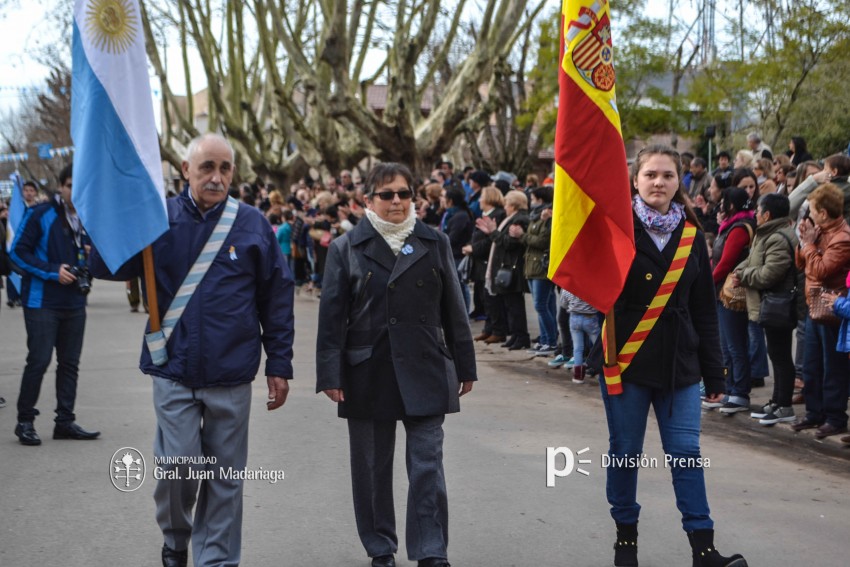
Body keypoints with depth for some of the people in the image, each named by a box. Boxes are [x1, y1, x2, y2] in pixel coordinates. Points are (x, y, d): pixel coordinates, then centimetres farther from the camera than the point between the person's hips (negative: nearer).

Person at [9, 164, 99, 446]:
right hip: (42, 301, -6)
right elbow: (18, 251, -10)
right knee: (39, 360, -7)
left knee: (70, 362, 9)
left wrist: (90, 254, -1)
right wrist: (53, 271, -17)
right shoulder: (41, 215, -7)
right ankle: (25, 421, 5)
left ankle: (65, 421, 16)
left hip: (74, 303, 6)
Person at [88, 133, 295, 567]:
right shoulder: (159, 218, 0)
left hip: (231, 375, 0)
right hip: (174, 372, 0)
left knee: (225, 474, 8)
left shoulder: (253, 224, 0)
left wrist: (279, 365, 3)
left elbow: (276, 298, 4)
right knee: (178, 465, -3)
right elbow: (104, 267, 0)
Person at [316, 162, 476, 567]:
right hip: (367, 375, 0)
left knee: (427, 465, -2)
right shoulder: (347, 248, 3)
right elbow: (332, 315, 1)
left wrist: (464, 366, 9)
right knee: (372, 467, 10)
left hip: (425, 371, 0)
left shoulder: (435, 243, 7)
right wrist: (330, 374, -5)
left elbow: (453, 309, 9)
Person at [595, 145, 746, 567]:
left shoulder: (691, 235, 6)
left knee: (686, 453, 0)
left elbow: (705, 309, 8)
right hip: (626, 358, -2)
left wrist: (714, 374, 7)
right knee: (625, 452, 7)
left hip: (678, 362, 2)